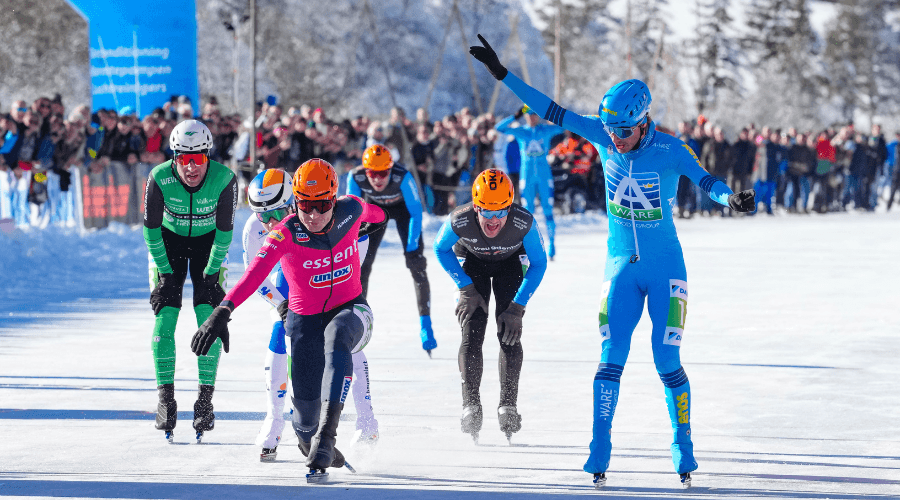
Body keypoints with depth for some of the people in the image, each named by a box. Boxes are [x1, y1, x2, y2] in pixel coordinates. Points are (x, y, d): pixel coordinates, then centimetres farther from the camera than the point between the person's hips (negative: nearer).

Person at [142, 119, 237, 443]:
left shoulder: (224, 179, -28)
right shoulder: (160, 178, -28)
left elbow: (225, 230, -16)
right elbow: (151, 226, -15)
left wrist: (212, 270, -12)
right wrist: (164, 269, -11)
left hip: (208, 243, 0)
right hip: (169, 240, 0)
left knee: (209, 318, -11)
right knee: (165, 317, -11)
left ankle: (206, 399, -4)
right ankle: (165, 398, -4)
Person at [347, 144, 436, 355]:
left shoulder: (403, 177, -40)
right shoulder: (355, 177, -32)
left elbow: (415, 213, -29)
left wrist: (412, 249, -30)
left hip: (403, 207, -2)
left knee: (416, 266, -13)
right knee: (361, 264, -5)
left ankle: (425, 325, -6)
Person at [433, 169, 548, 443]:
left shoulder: (524, 223, -37)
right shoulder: (459, 221, -36)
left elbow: (538, 264, -17)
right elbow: (441, 250, -11)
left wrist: (518, 307, -21)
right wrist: (466, 288, -16)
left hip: (511, 263, 0)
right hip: (472, 262, 0)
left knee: (509, 333, -14)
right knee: (472, 333, -14)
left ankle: (508, 405, -6)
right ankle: (471, 405, -11)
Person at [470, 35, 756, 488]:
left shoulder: (669, 150, -16)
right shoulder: (604, 136, -6)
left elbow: (704, 179, -29)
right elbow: (550, 111, -4)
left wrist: (730, 198, -51)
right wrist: (502, 75, -5)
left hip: (665, 269, -3)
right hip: (621, 267, 3)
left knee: (667, 363, -4)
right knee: (611, 361, -4)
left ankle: (684, 452, 11)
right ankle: (599, 457, 2)